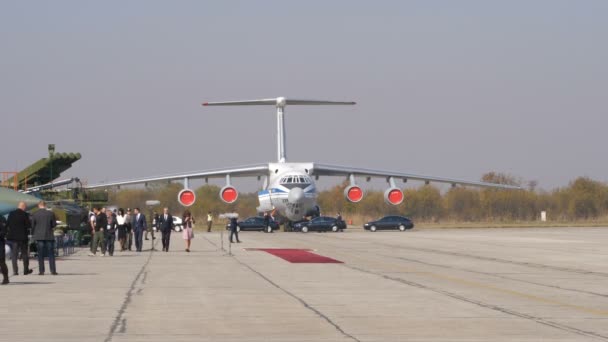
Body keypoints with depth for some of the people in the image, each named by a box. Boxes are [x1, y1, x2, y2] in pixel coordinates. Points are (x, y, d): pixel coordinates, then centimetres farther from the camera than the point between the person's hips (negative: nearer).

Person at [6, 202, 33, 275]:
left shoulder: (11, 214, 1)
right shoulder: (24, 214, -11)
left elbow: (7, 225, 4)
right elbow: (28, 225, -12)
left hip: (12, 237, 3)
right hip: (22, 237, -3)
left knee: (14, 255, 5)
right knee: (24, 254, 10)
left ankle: (15, 270, -3)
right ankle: (26, 270, 16)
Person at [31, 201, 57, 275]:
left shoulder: (35, 214, -4)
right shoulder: (51, 213, -4)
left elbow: (32, 225, -1)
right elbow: (54, 224, 0)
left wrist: (33, 234, 13)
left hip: (39, 236, 0)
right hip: (49, 236, 0)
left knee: (40, 255, 5)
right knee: (51, 254, 5)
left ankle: (41, 271, 2)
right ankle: (53, 270, 1)